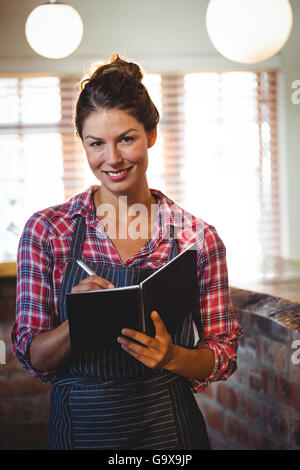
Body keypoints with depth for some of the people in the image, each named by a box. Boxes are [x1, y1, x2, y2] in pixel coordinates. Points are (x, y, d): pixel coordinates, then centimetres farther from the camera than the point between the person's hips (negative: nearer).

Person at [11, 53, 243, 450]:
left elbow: (224, 355, 0)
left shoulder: (197, 237, -6)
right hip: (79, 427, 0)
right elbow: (33, 358, -4)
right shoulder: (47, 230, -6)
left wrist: (172, 357, -20)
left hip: (168, 429, 0)